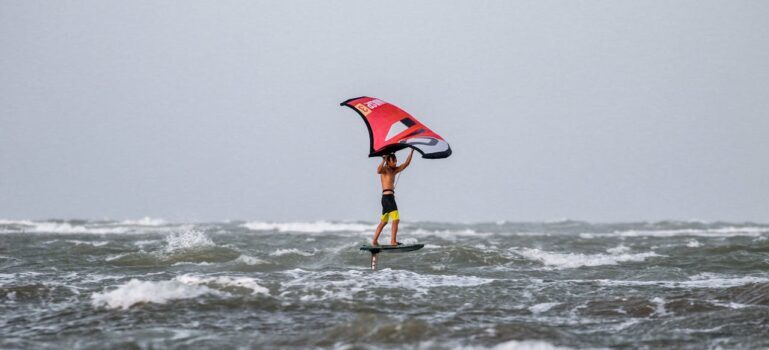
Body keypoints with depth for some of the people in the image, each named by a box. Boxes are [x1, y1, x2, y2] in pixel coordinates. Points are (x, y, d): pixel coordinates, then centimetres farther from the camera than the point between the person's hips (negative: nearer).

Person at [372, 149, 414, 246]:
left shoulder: (394, 170, 20)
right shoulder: (384, 169, -3)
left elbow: (406, 164, 22)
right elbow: (378, 171, -27)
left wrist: (412, 152, 18)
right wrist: (383, 160, -34)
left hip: (390, 197, 10)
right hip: (387, 196, -10)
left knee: (383, 222, 13)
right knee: (396, 219, -14)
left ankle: (374, 241, 17)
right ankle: (393, 241, -19)